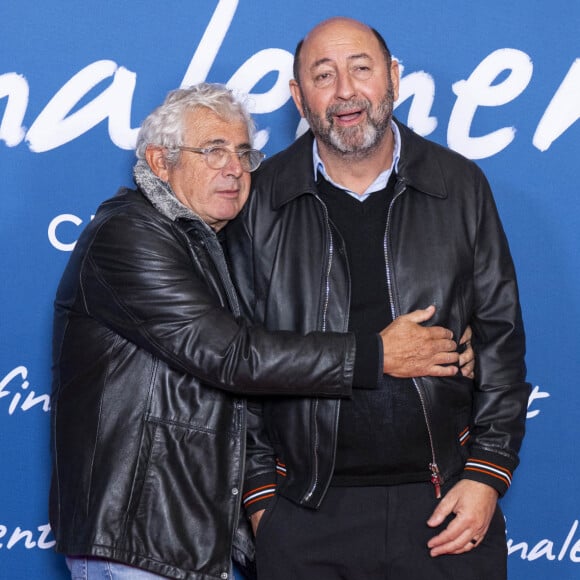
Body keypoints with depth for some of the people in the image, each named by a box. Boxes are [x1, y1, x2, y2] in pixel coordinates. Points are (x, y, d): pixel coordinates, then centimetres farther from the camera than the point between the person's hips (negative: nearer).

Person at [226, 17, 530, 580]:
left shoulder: (460, 186, 4)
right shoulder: (259, 201, 2)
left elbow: (500, 337, 5)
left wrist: (487, 475, -2)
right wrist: (258, 492, 2)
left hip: (444, 504, 1)